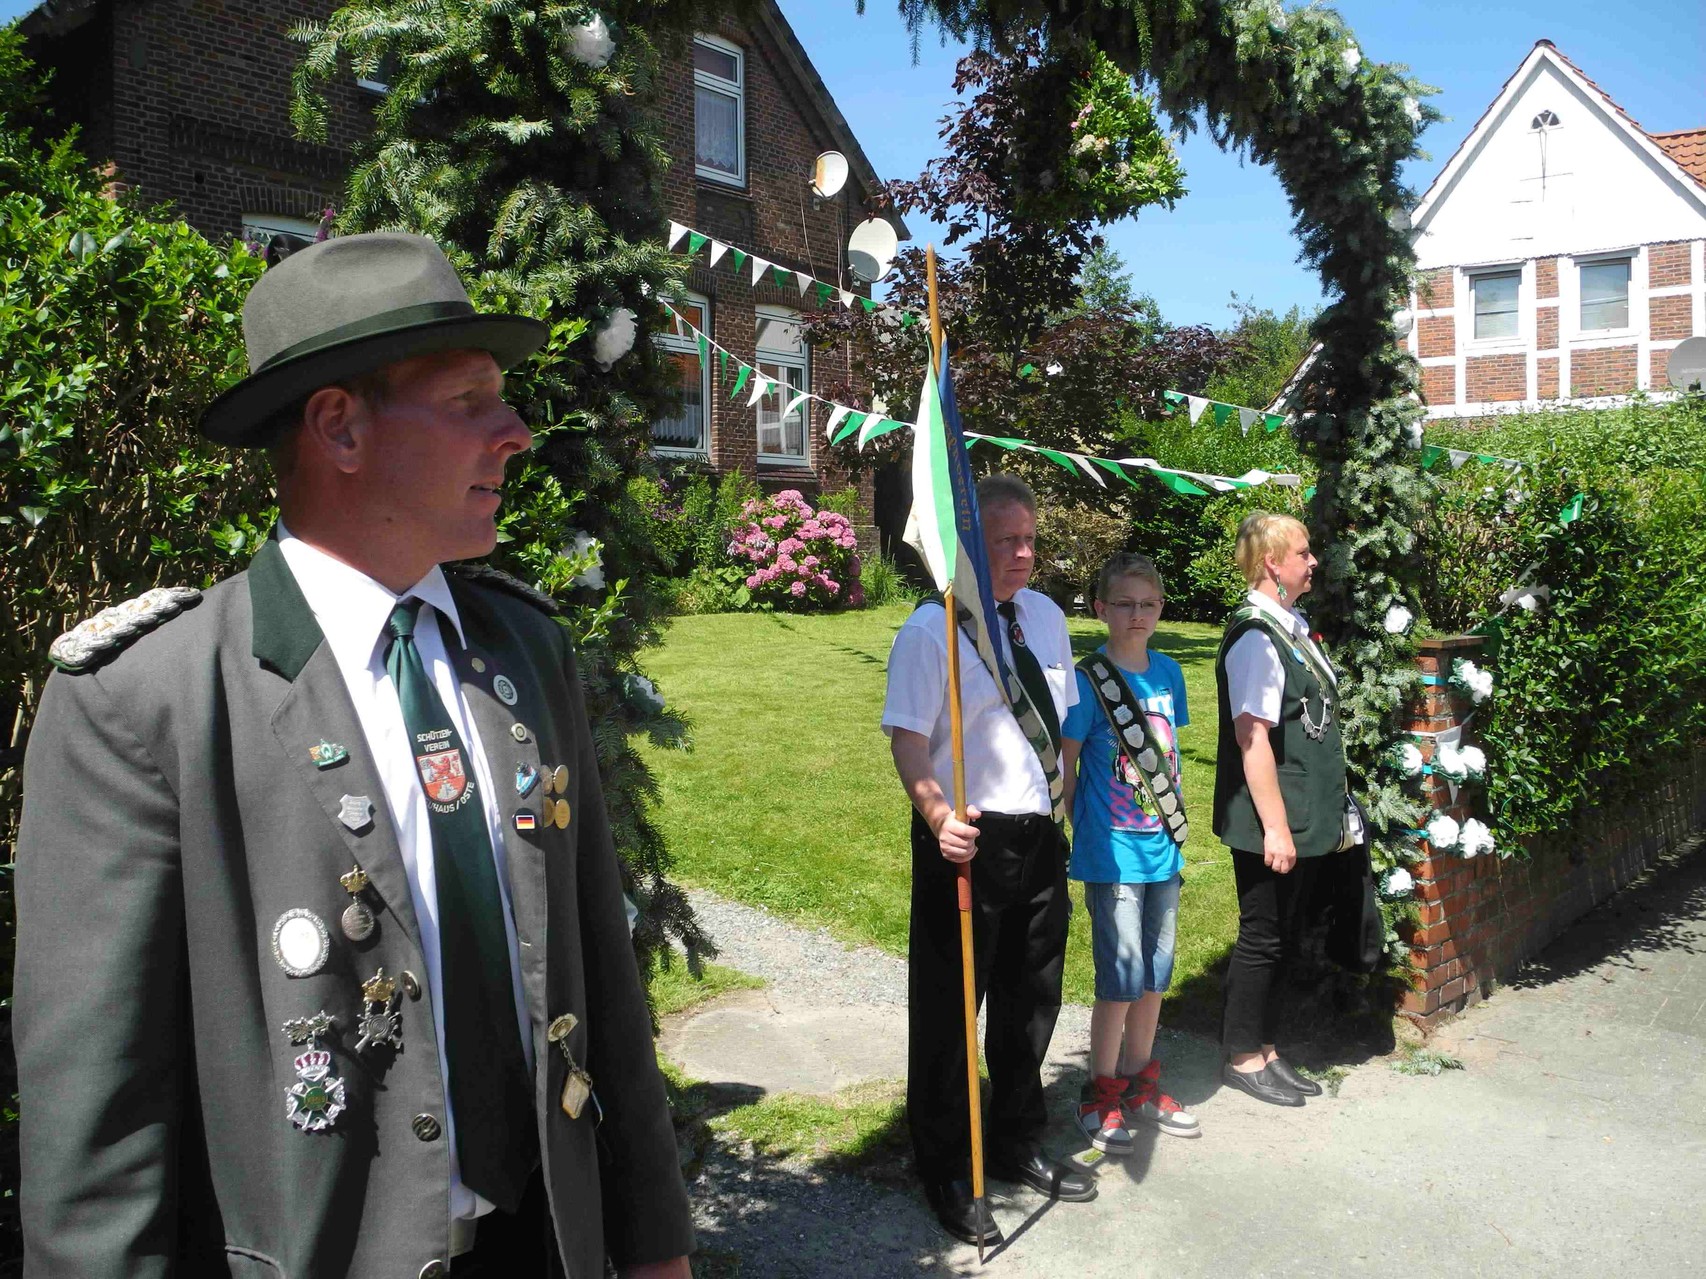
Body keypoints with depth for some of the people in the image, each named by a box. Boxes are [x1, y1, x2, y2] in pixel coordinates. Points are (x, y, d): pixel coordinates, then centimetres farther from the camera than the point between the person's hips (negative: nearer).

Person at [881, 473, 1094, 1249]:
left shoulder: (1045, 616, 8)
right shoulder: (933, 628, -14)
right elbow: (908, 739, -20)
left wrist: (1062, 801, 16)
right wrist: (940, 820, -34)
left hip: (1040, 835, 7)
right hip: (968, 839, -7)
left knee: (1032, 999, 20)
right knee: (948, 1010, 5)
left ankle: (1017, 1146, 40)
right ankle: (945, 1175, 23)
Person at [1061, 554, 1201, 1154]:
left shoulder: (1168, 672, 6)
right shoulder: (1088, 679, -11)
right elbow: (1065, 765, -7)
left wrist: (1175, 822, 14)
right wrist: (1080, 833, -5)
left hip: (1163, 849, 6)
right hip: (1111, 853, -6)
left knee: (1156, 974, 15)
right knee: (1121, 978, -2)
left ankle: (1140, 1085, 31)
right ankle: (1101, 1096, 15)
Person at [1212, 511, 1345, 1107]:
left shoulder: (1295, 625, 10)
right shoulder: (1256, 637, -19)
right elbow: (1252, 736, -23)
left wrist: (1320, 811, 19)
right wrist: (1275, 826, -22)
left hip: (1306, 817, 9)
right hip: (1271, 820, -9)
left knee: (1284, 937, 17)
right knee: (1263, 936, 4)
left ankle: (1265, 1048, 31)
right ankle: (1243, 1058, 19)